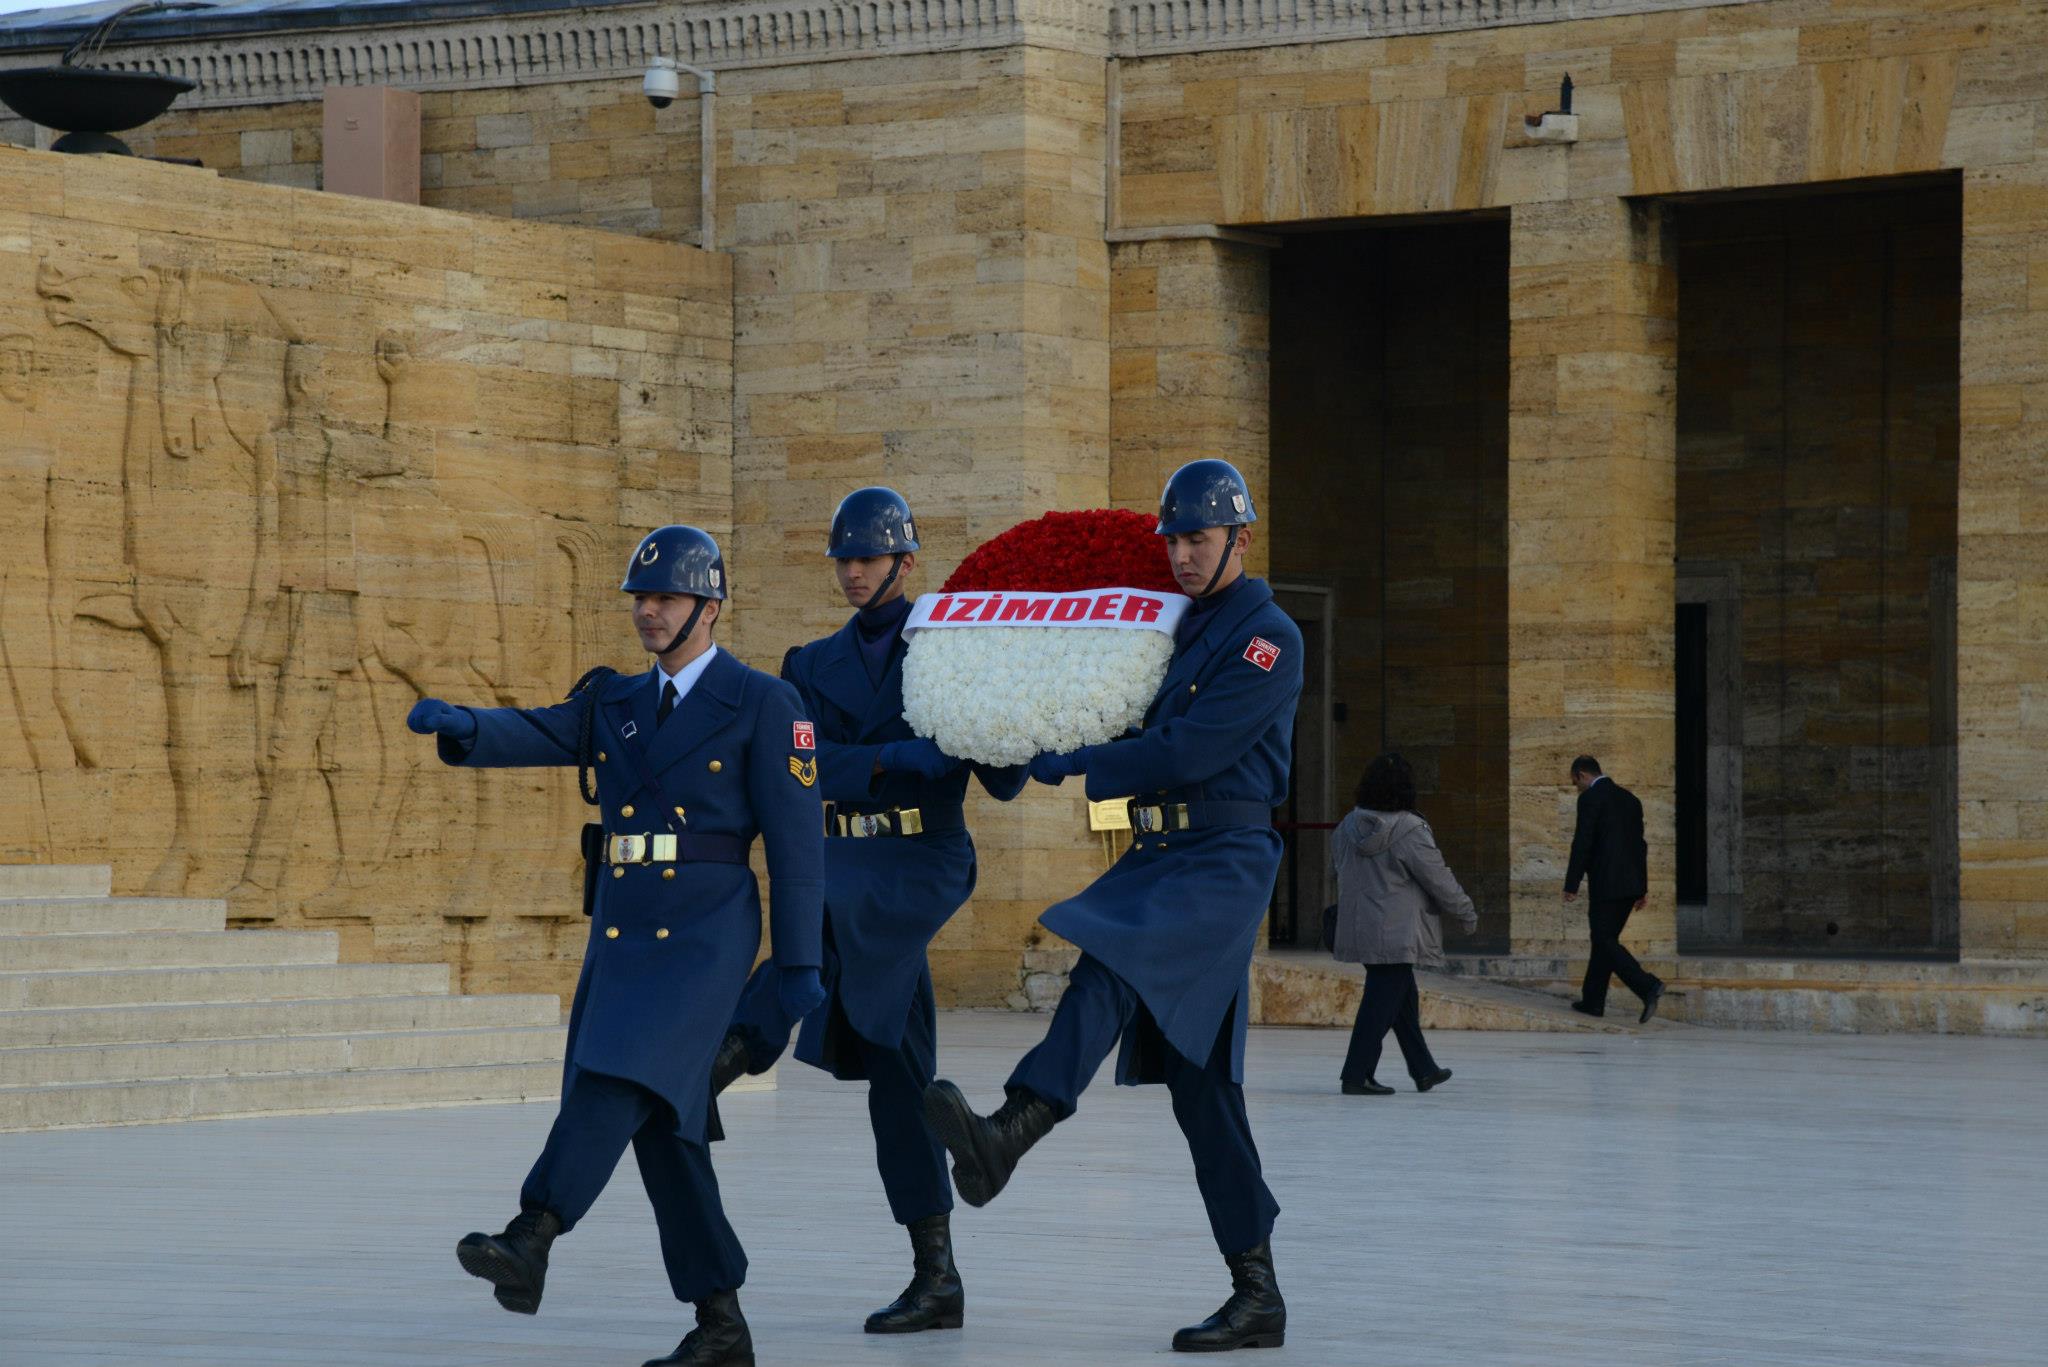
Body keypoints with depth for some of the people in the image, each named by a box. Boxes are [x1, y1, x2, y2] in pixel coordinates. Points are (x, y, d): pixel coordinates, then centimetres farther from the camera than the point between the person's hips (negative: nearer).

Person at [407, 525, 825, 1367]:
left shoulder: (761, 705, -3)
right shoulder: (614, 706, 15)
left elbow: (796, 839, -5)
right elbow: (528, 736, -1)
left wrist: (800, 966, -9)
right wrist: (456, 724, -24)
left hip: (705, 932, -6)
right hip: (620, 932, 6)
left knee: (618, 1078, -24)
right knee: (661, 1126, 4)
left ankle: (528, 1246, -35)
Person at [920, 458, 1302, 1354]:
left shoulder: (1266, 637, -7)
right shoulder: (1174, 628, 20)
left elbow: (1193, 749, -17)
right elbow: (1144, 735, 26)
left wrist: (1077, 767, -13)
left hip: (1222, 860, -9)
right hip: (1160, 858, 9)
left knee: (1108, 965, -33)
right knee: (1199, 1084, 6)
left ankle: (1004, 1139, -55)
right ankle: (1256, 1294, 10)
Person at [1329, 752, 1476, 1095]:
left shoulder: (1348, 827, 4)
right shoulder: (1409, 830, -16)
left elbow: (1338, 868, 16)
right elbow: (1439, 880, -11)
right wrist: (1467, 913, 4)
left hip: (1359, 927, 8)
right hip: (1397, 933, -8)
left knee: (1404, 998, 18)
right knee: (1384, 1001, -3)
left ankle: (1423, 1069, 28)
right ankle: (1357, 1075, -5)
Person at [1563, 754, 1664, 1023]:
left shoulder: (1590, 799, -8)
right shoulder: (1629, 798, 16)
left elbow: (1582, 843, -13)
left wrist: (1571, 886, -9)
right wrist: (1642, 888, 22)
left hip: (1606, 884, -8)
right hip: (1631, 884, 8)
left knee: (1605, 943, -6)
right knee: (1605, 940, 15)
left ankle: (1648, 985, -22)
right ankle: (1593, 1001, 18)